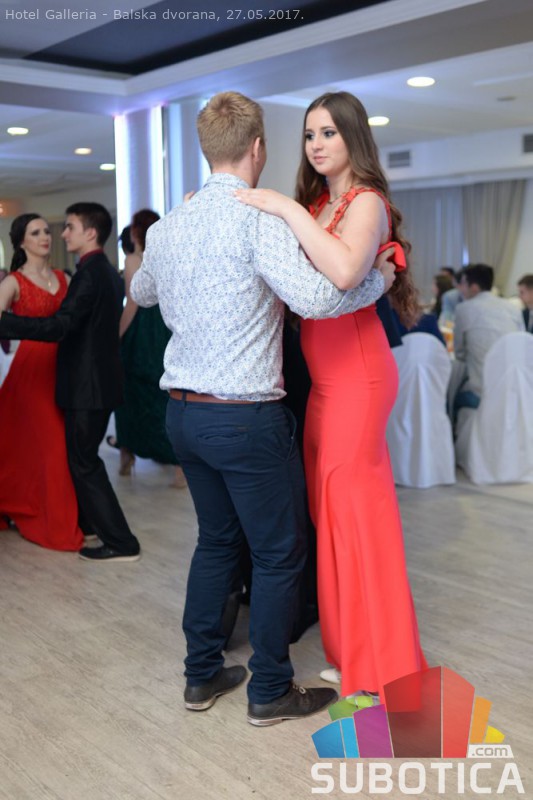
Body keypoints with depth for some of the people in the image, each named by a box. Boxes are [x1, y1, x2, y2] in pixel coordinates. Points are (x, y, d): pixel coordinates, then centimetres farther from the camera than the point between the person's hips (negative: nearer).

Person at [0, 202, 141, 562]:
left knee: (84, 462, -2)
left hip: (88, 385, -9)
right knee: (83, 456, 20)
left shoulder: (90, 274, -19)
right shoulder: (109, 272, 11)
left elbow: (59, 326, -28)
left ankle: (121, 543, 2)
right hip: (100, 380, 9)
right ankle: (87, 522, 32)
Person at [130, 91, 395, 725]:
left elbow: (140, 292, 27)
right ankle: (270, 690, 19)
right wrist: (381, 278, -11)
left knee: (216, 540, 21)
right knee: (279, 553, 8)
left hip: (182, 412, 8)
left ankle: (202, 674, 30)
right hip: (245, 416, -7)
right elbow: (314, 297, -27)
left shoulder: (168, 226, 8)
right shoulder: (258, 217, -14)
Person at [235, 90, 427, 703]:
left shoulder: (366, 202, -9)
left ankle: (378, 669, 8)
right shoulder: (318, 204, 17)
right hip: (325, 375, 8)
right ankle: (348, 651, 22)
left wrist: (289, 211, -23)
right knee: (330, 508, 10)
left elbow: (345, 272, -29)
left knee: (352, 507, -5)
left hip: (356, 372, -8)